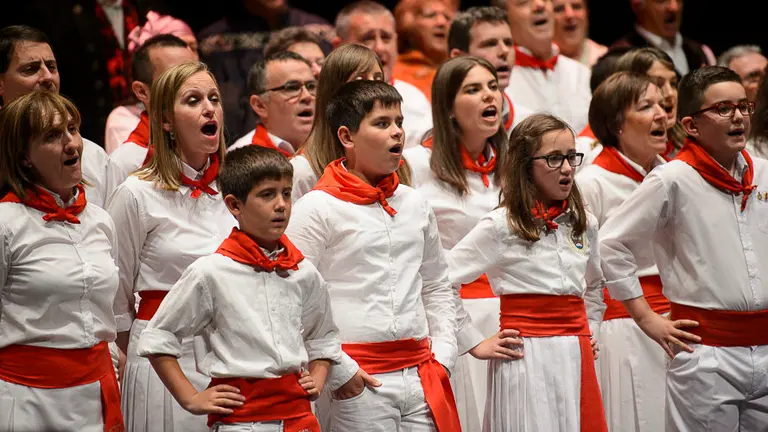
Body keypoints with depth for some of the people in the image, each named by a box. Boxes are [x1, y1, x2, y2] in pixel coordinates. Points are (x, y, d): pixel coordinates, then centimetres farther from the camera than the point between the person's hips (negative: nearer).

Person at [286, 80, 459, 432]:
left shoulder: (414, 204, 13)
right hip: (360, 382, -5)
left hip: (421, 375, 5)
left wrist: (443, 355, 11)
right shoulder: (318, 208, -5)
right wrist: (337, 371, -10)